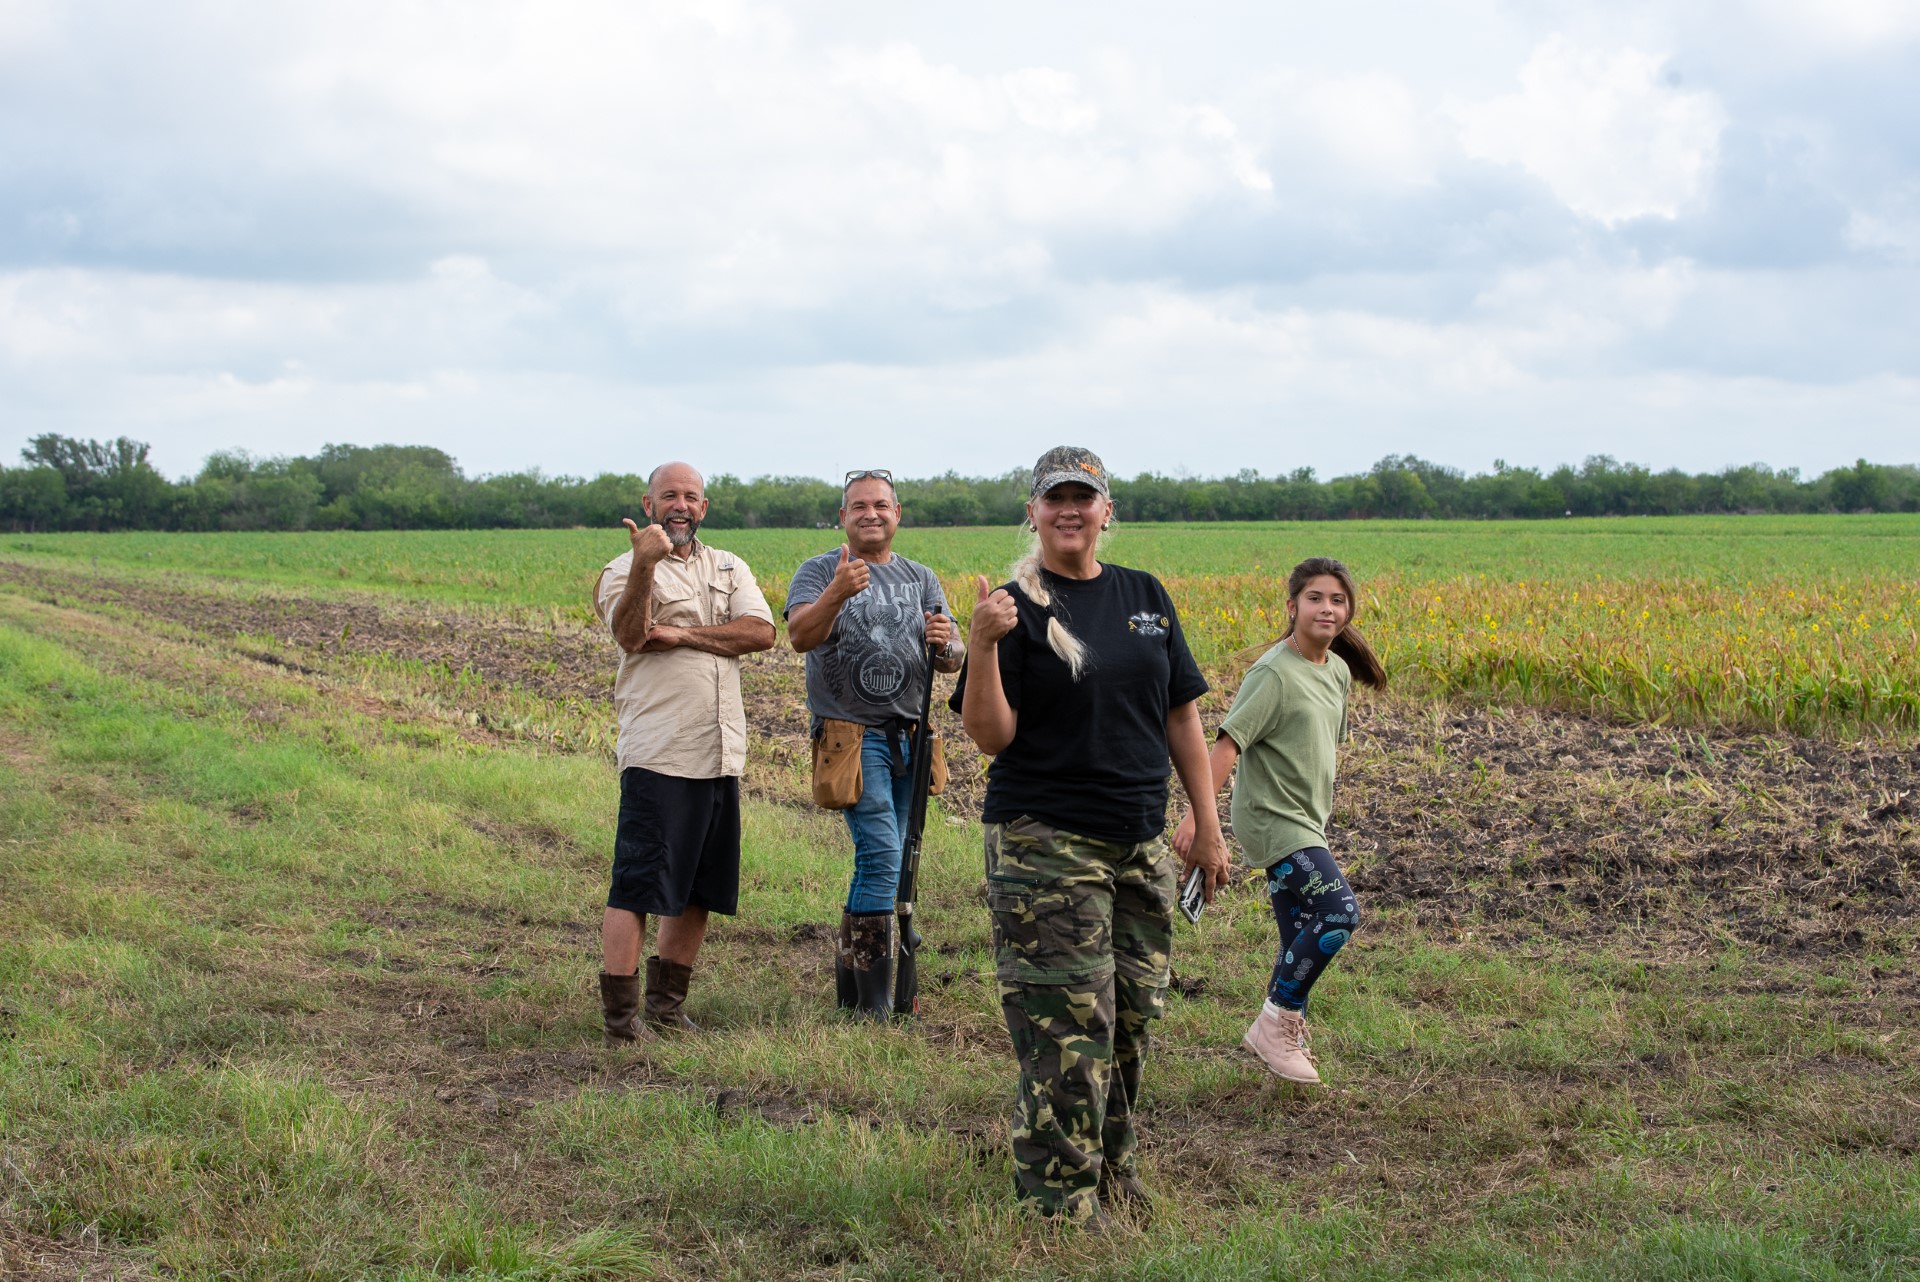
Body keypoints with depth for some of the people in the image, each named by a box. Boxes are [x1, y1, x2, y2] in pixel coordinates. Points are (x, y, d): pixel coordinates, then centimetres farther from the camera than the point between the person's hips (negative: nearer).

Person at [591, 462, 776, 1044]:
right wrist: (645, 564, -30)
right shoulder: (625, 570, 1)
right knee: (636, 887, -9)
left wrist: (684, 635, -11)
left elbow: (761, 631, -2)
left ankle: (665, 1005, 23)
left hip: (720, 755, 6)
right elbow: (632, 636, -19)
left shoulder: (729, 569, 16)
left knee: (700, 890, 11)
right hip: (657, 754, -6)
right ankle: (620, 1019, -6)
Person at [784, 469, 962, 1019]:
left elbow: (952, 663, 9)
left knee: (882, 862, 8)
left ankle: (850, 983, 18)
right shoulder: (820, 571, 1)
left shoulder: (921, 579, 14)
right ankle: (871, 1000, -10)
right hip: (852, 732, -5)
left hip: (906, 735, 5)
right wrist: (837, 593, -35)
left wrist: (946, 644, -15)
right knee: (881, 855, -15)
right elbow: (800, 636, -17)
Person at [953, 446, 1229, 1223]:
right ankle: (1061, 1205, -1)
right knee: (1068, 1029, -8)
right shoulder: (1015, 607, -4)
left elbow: (1181, 716, 14)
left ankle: (1114, 1173, 26)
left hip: (1139, 846, 5)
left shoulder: (1145, 597, 10)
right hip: (1046, 845, -5)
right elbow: (991, 736, -10)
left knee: (1131, 1019, 11)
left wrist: (1207, 825, 13)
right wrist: (982, 646, -25)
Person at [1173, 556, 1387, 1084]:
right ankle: (1277, 1021, -7)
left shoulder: (1337, 671, 8)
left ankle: (1279, 1032, 26)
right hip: (1272, 819, -8)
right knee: (1340, 912, -20)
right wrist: (1199, 812, -32)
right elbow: (1227, 744, -23)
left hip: (1305, 824, 8)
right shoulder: (1274, 674, -16)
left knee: (1301, 942, 11)